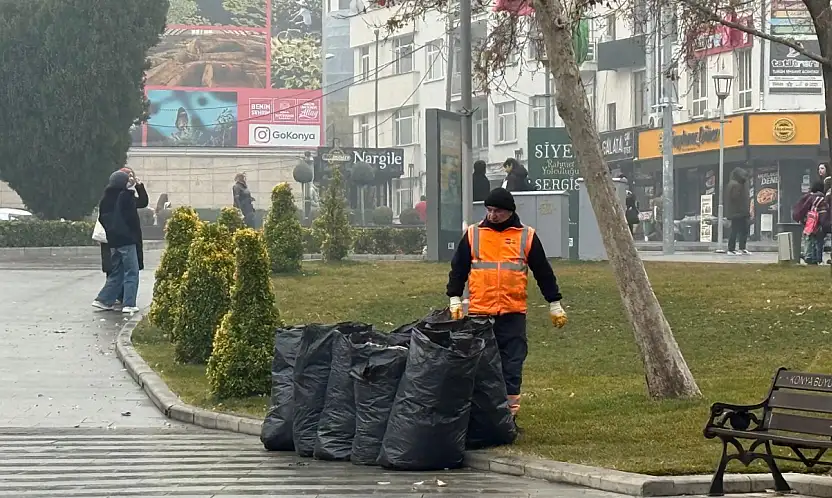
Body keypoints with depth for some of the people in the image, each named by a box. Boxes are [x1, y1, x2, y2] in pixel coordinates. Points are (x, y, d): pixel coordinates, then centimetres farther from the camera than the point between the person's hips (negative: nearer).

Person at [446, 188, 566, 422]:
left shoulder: (527, 236, 6)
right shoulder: (472, 235, 7)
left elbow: (544, 272, 11)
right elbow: (458, 269, 12)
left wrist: (555, 305, 11)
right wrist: (455, 299, 5)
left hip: (513, 314, 0)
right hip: (479, 313, 1)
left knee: (512, 365, 0)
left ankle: (511, 410, 4)